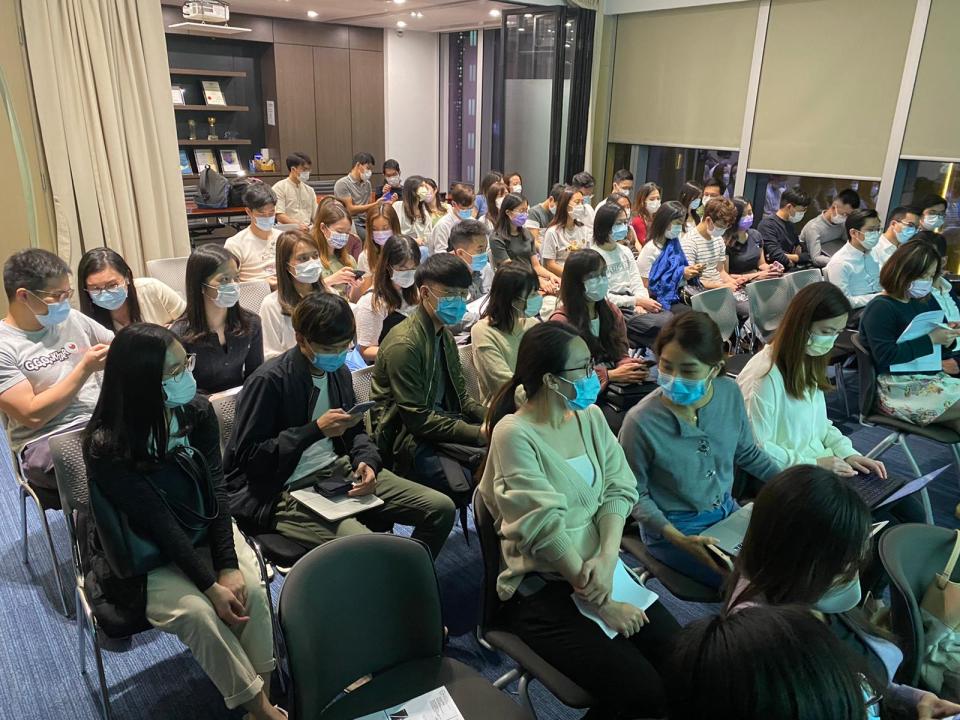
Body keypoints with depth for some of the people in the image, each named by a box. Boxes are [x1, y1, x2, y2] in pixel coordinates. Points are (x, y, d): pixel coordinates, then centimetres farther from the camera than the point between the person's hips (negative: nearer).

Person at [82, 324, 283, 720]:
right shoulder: (107, 447, -23)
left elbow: (215, 491, -11)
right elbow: (159, 522, -22)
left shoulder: (198, 411, -11)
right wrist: (211, 586, -22)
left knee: (251, 589, -22)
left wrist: (229, 566, -20)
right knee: (197, 613, -25)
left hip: (209, 532, 3)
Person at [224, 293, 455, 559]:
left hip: (339, 470, 7)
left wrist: (367, 462, -4)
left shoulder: (339, 372, 9)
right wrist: (316, 429, -20)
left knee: (441, 508, -2)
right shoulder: (269, 381, -13)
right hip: (286, 491, -7)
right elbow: (247, 456, -13)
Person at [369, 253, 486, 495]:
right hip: (407, 441, -8)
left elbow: (460, 397, 14)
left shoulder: (445, 335, 12)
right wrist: (478, 433, -21)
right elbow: (417, 418, -19)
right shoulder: (404, 344, -18)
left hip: (442, 423, 8)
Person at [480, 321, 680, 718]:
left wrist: (607, 557, -18)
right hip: (541, 588, -6)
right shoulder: (514, 434, -17)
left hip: (598, 568, 6)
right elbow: (546, 527, -20)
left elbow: (619, 489, 0)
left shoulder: (590, 416, 4)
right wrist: (602, 606, -17)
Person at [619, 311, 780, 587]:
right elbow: (635, 493, -13)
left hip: (727, 511, 6)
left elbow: (747, 453, 8)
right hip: (672, 529, -5)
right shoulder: (641, 421, -26)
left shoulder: (730, 393, -10)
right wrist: (678, 539, -23)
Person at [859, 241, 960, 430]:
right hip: (898, 388, -8)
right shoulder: (880, 308, -10)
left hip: (931, 378, 8)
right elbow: (886, 356, -20)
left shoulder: (925, 301, 15)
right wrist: (931, 339, -19)